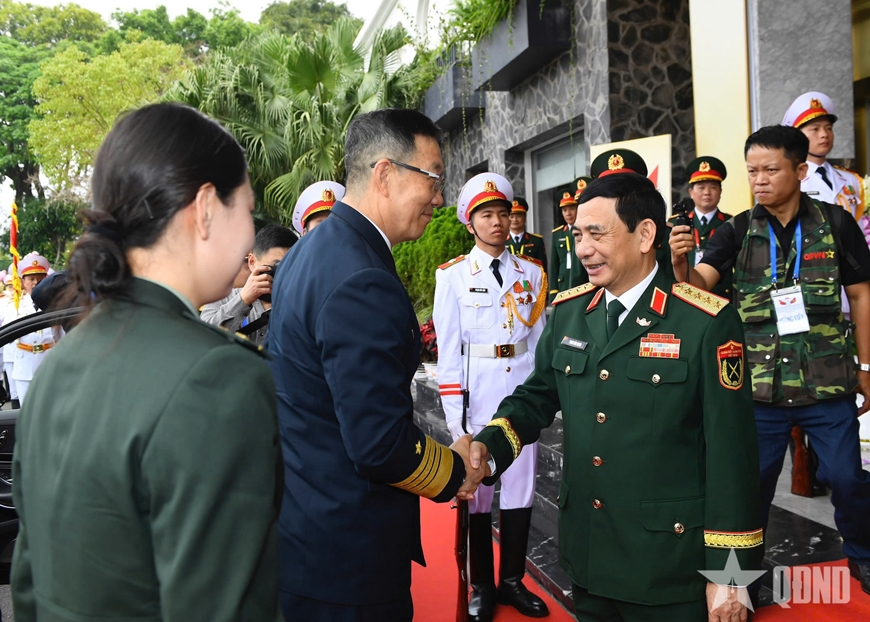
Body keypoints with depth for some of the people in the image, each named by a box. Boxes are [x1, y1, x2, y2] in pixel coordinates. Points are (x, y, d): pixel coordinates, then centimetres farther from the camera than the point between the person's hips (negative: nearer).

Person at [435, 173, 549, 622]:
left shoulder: (532, 273, 7)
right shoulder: (452, 276, -2)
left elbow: (539, 338, 9)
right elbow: (448, 350, -5)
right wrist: (456, 418, -9)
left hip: (522, 390, 3)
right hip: (476, 394, -2)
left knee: (520, 487, 8)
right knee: (476, 490, 6)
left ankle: (512, 580, 25)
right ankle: (482, 586, 22)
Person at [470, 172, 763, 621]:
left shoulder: (707, 323, -14)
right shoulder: (567, 311, 3)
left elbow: (730, 452, -13)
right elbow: (537, 395, 12)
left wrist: (728, 571, -11)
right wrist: (488, 444, -8)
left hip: (670, 565, -5)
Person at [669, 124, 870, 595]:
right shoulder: (737, 231, -3)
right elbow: (700, 285, -16)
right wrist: (679, 262, -39)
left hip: (828, 381, 0)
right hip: (761, 384, 1)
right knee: (752, 479, 11)